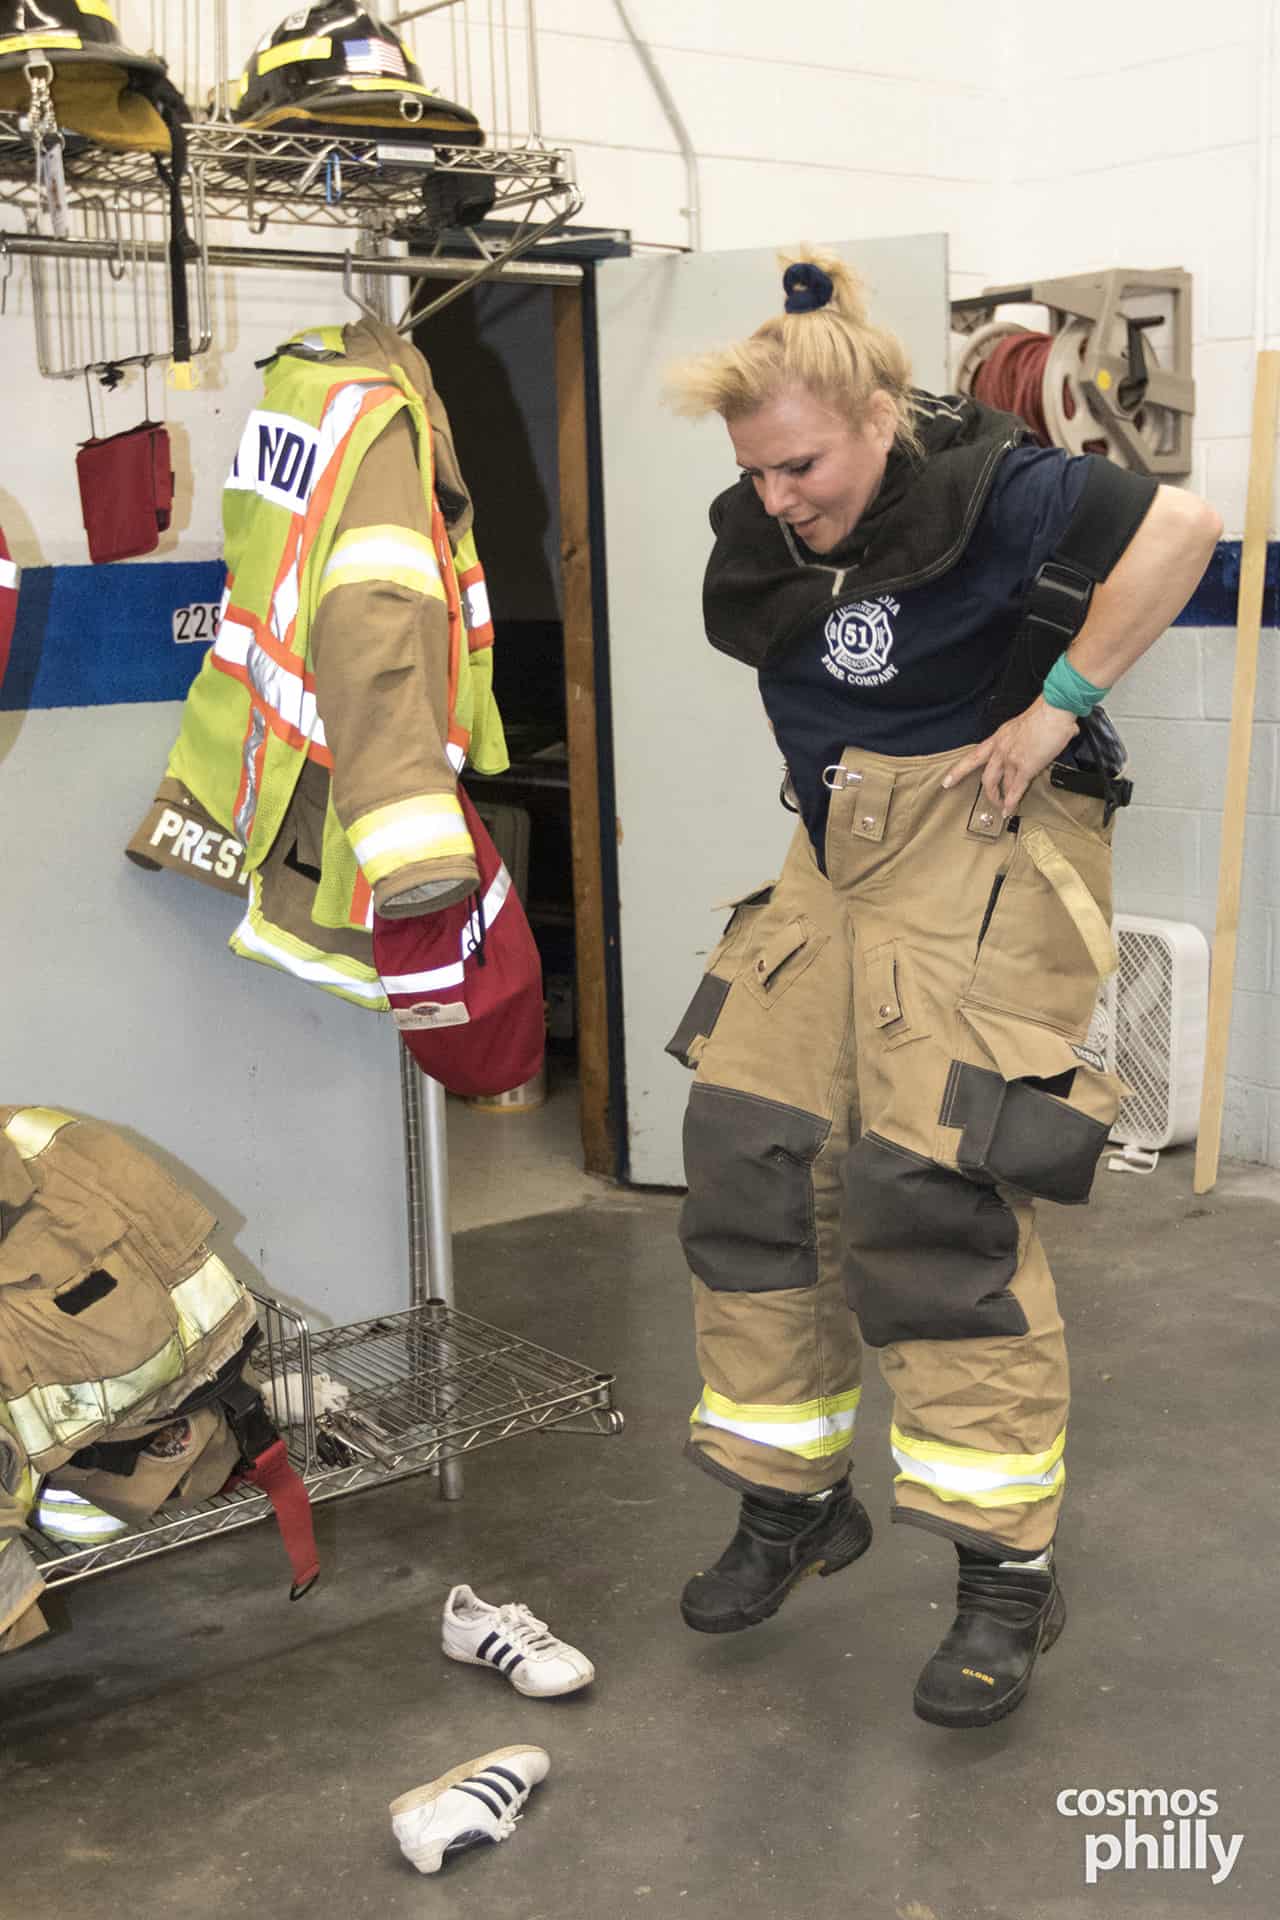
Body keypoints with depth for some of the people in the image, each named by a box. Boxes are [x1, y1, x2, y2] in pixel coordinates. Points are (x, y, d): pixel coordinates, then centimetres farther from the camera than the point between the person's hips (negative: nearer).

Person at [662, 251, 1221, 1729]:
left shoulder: (990, 491, -15)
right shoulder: (767, 532, 7)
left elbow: (1179, 525, -25)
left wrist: (1058, 705, -22)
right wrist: (839, 774, 11)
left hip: (984, 856, -8)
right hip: (837, 857, 8)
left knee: (929, 1196, -13)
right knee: (747, 1160, 4)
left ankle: (1007, 1574, 3)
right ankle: (793, 1507, 21)